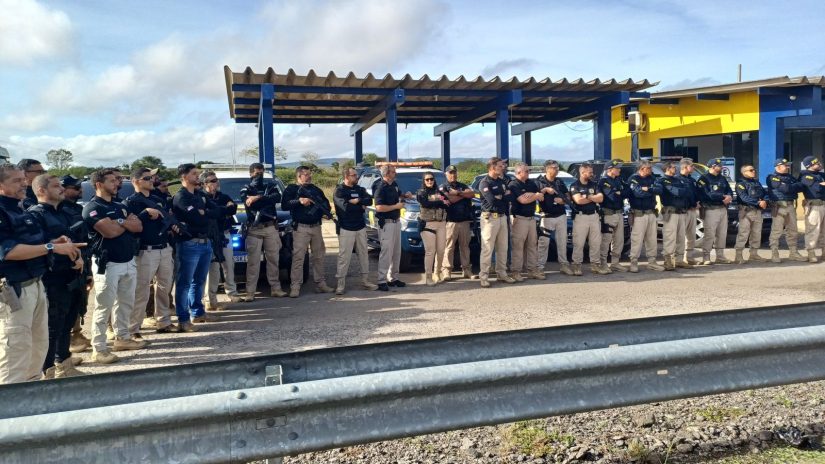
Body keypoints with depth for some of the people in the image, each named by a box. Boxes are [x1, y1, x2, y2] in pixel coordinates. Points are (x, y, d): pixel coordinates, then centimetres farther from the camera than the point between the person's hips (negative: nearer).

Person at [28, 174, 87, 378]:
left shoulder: (64, 214, 17)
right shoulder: (35, 214, -8)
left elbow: (78, 239, 17)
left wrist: (79, 258, -1)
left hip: (73, 278, 8)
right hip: (54, 281, -8)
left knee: (67, 325, 18)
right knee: (52, 329, 0)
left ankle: (64, 367, 32)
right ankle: (48, 373, 11)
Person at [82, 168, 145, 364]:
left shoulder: (120, 206, 15)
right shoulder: (92, 208, -9)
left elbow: (138, 226, 5)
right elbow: (110, 231, -21)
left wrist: (120, 222, -11)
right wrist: (127, 223, -2)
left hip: (129, 261, 8)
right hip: (108, 264, -8)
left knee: (126, 302, 15)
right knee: (104, 307, -4)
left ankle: (122, 337, 28)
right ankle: (99, 348, 2)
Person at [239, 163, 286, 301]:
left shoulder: (270, 185, 12)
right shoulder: (246, 189, 7)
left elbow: (277, 198, -11)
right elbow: (250, 204, -14)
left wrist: (258, 198, -17)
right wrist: (267, 199, -13)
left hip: (271, 227, 2)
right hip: (254, 229, -2)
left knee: (273, 258, 7)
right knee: (253, 261, -4)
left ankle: (275, 288, 15)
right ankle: (250, 292, -2)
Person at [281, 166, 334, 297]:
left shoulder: (316, 190, 19)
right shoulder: (292, 189, 2)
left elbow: (326, 203, 19)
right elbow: (285, 205, -9)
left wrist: (326, 212, -1)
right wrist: (299, 201, -19)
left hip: (316, 227, 6)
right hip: (301, 227, -5)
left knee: (318, 256, 8)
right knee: (298, 257, -9)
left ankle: (320, 283, 16)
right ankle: (295, 286, -7)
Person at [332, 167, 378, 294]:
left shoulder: (360, 189, 12)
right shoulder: (339, 191, -6)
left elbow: (369, 200, -3)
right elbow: (345, 207, -21)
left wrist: (357, 201, -17)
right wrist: (361, 206, -8)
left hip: (361, 227, 6)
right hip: (346, 229, -6)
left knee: (364, 254, 11)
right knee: (344, 256, -5)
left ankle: (365, 280, 21)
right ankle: (341, 284, 1)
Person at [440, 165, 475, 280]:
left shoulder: (462, 186, 20)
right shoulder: (443, 187, 6)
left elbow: (472, 194, 2)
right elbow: (449, 199, -12)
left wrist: (458, 193, -8)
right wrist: (465, 194, 0)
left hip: (465, 221, 4)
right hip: (451, 221, -4)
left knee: (465, 246, 7)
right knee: (449, 247, -6)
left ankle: (466, 270, 11)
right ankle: (446, 271, -4)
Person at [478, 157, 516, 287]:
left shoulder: (502, 181, 17)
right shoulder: (485, 183, -8)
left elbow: (509, 197, 12)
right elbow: (492, 200, -20)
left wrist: (498, 197, -3)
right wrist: (503, 197, -4)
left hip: (502, 217, 8)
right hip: (490, 218, -7)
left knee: (503, 248, 12)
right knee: (487, 249, -6)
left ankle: (502, 274, 21)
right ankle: (484, 277, -2)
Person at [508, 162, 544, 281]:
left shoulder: (531, 183, 15)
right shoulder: (513, 185, -8)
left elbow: (541, 197, 10)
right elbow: (523, 200, -18)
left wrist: (531, 195, -11)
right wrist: (536, 196, 0)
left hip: (531, 218, 8)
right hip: (519, 219, -7)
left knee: (532, 245, 9)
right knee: (518, 246, -6)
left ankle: (532, 269, 16)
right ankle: (515, 271, -2)